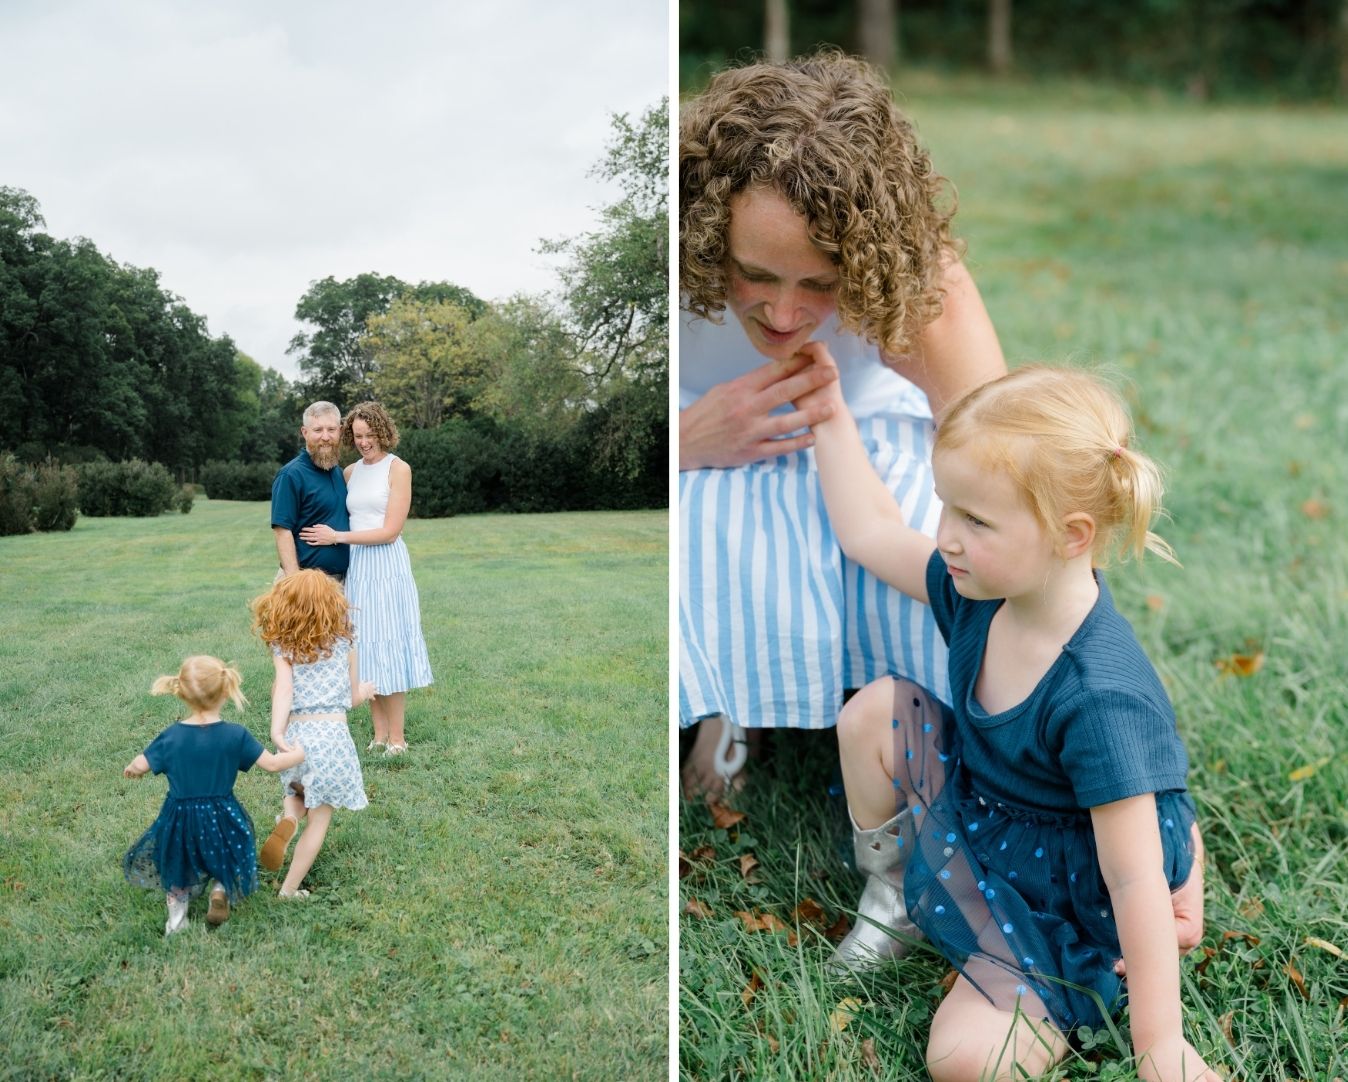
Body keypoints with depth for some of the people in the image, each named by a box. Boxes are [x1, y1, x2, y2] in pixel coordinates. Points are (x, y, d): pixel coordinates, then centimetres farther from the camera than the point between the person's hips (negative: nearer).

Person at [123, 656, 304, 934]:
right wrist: (299, 754, 11)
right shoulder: (236, 736, -15)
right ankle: (221, 890, 0)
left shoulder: (171, 737, -12)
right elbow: (272, 764, -8)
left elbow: (138, 767, -4)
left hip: (180, 820, 1)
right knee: (227, 866, 25)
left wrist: (130, 769, 20)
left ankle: (177, 906, 10)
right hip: (221, 820, -1)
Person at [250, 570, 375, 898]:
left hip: (296, 734, 2)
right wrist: (366, 690, 35)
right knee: (319, 818, 10)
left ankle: (287, 820, -2)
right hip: (332, 734, -2)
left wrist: (277, 732, -23)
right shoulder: (344, 639, 7)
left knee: (298, 792, 30)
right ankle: (290, 889, 8)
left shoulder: (283, 646, 6)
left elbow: (283, 688, -12)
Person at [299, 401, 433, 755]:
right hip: (356, 566, 6)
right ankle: (379, 735, 13)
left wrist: (337, 537, -11)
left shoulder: (398, 468, -5)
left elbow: (390, 530, -10)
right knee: (366, 650, 6)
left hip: (387, 565, -6)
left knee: (388, 648, -4)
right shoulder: (351, 472, 12)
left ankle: (397, 737, 3)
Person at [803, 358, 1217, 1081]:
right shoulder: (982, 586, -13)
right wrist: (827, 412, 8)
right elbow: (869, 531, 4)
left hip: (1076, 906, -7)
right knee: (873, 712, -4)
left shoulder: (1099, 700, -36)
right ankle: (888, 891, 16)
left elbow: (1136, 881, -32)